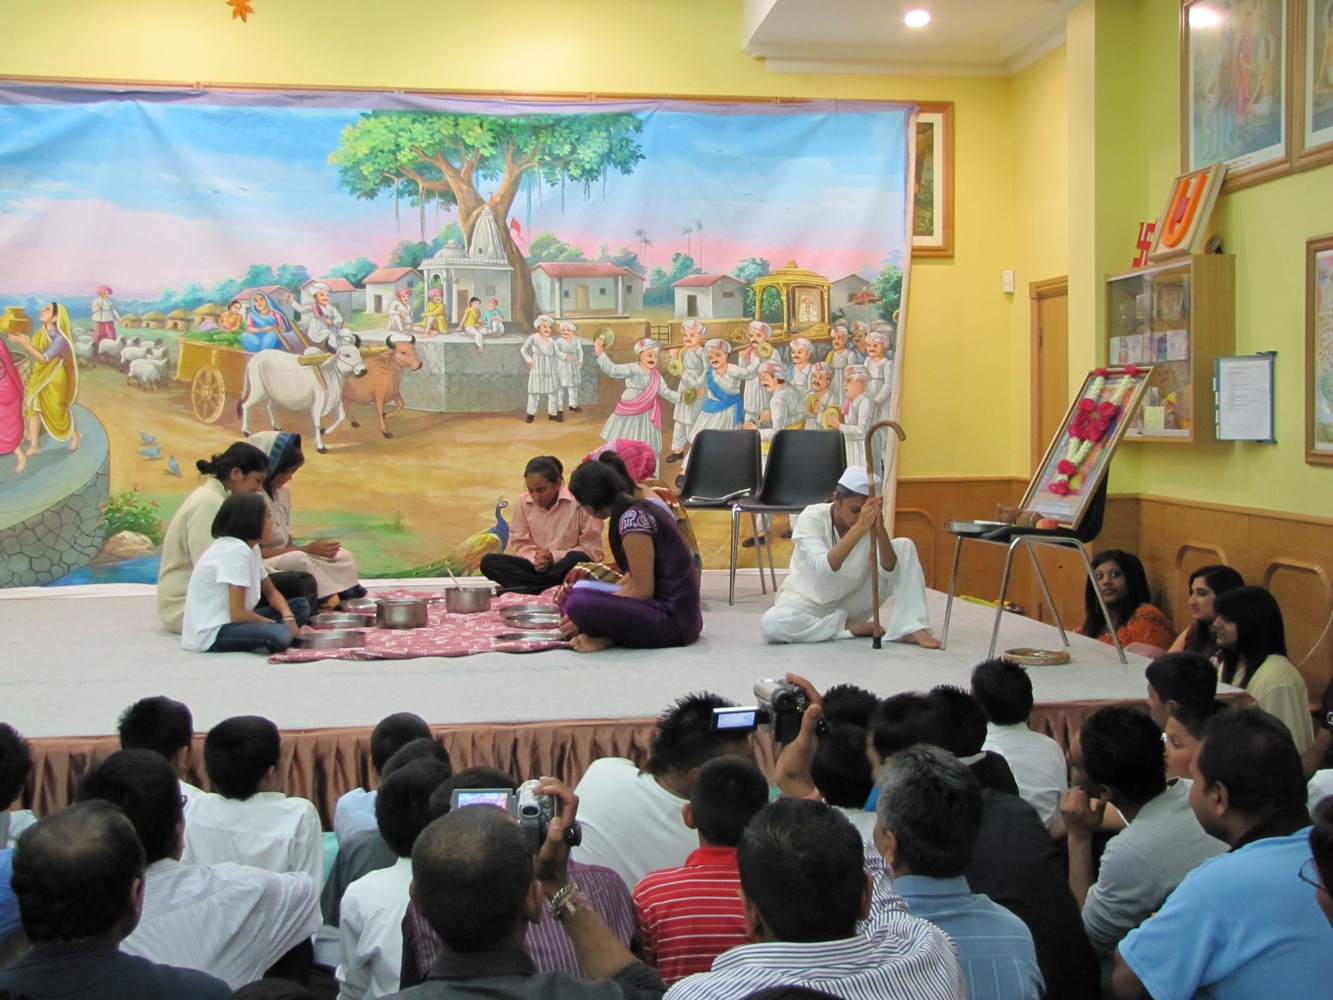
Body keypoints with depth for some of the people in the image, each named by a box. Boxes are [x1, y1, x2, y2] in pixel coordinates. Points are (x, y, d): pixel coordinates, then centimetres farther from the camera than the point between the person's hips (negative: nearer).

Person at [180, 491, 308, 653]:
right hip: (210, 635, -10)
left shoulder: (251, 547, 10)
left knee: (301, 606, 10)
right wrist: (279, 625, -12)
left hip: (227, 622, 10)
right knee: (280, 635, -33)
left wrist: (288, 618, -3)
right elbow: (237, 613, -24)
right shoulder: (237, 551, -20)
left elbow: (271, 592, 18)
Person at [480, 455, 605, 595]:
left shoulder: (578, 502, -14)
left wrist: (554, 556, -19)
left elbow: (593, 550, -11)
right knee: (489, 562, -17)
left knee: (577, 559, -37)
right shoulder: (523, 502, -2)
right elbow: (519, 544, 4)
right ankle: (554, 588, -27)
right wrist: (535, 559, -18)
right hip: (538, 569, 4)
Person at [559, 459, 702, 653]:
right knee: (573, 594, 15)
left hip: (673, 619, -11)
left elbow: (643, 590, -17)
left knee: (579, 605, -29)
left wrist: (585, 616, -10)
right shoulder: (638, 509, 11)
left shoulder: (632, 518, -18)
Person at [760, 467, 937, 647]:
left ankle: (910, 628, -19)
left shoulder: (869, 522, -11)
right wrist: (859, 527, -46)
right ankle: (850, 627, -18)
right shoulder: (811, 518, -22)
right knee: (771, 623, -38)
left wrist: (881, 531, -41)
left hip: (851, 604, 3)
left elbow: (890, 572, -24)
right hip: (810, 604, -3)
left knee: (904, 546, -12)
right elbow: (825, 567, -39)